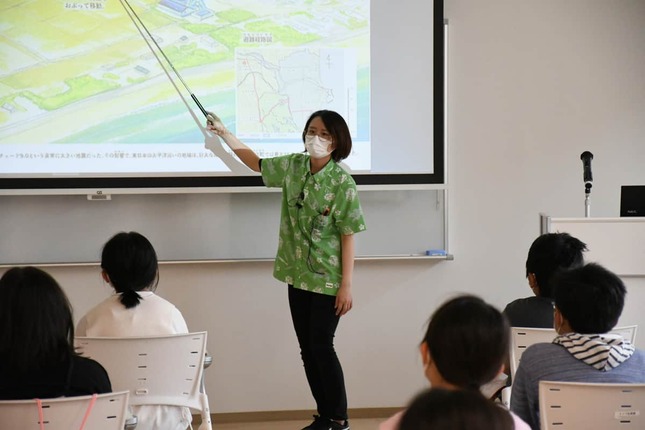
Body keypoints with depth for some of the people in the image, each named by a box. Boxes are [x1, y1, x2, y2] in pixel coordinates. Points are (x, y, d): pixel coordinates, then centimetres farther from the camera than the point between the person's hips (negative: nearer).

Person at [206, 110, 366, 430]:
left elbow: (348, 236, -13)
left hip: (327, 279, -6)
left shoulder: (342, 182, -14)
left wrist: (347, 284, -15)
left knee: (321, 347, -5)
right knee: (307, 349, 9)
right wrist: (224, 133, 19)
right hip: (297, 275, 6)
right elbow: (257, 163, 21)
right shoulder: (293, 166, 3)